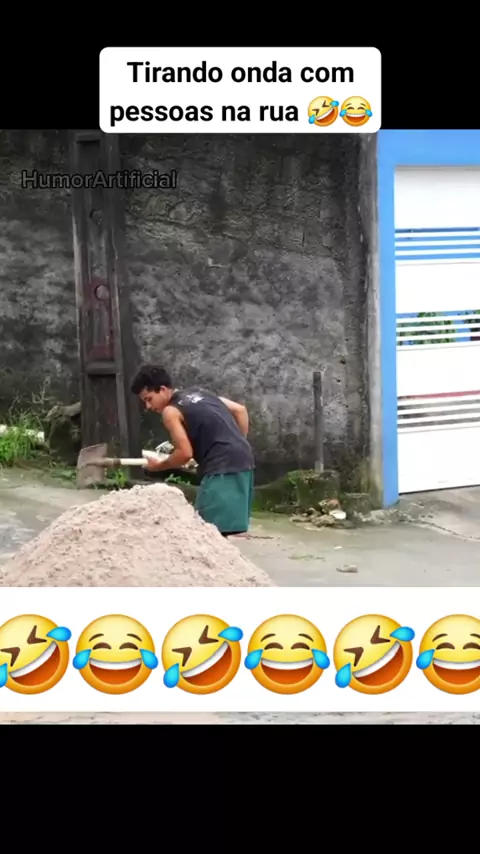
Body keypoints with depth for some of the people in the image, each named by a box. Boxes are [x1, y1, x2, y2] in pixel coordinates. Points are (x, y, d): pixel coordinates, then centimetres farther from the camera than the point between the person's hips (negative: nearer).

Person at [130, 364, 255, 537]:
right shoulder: (198, 393, 19)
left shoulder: (170, 411, -5)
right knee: (216, 530, 15)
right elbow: (240, 409, 20)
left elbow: (185, 453, -11)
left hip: (223, 467, -9)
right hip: (243, 460, 9)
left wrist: (157, 466, 5)